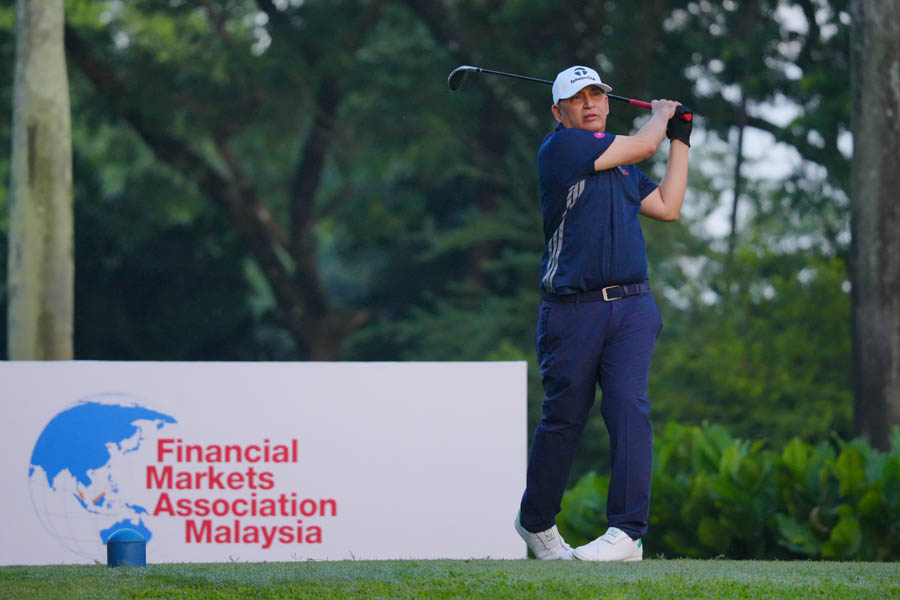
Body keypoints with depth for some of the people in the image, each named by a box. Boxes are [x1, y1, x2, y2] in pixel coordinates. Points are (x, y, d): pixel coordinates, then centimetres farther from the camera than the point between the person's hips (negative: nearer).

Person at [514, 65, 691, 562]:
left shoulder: (621, 165, 20)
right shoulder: (561, 146, -3)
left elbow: (667, 207, 19)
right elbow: (644, 145, -3)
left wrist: (680, 141, 24)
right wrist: (661, 114, 18)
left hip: (631, 307, 5)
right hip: (571, 311, -5)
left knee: (629, 409, -11)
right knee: (563, 418, 2)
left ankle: (627, 533, -16)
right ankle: (535, 522, 23)